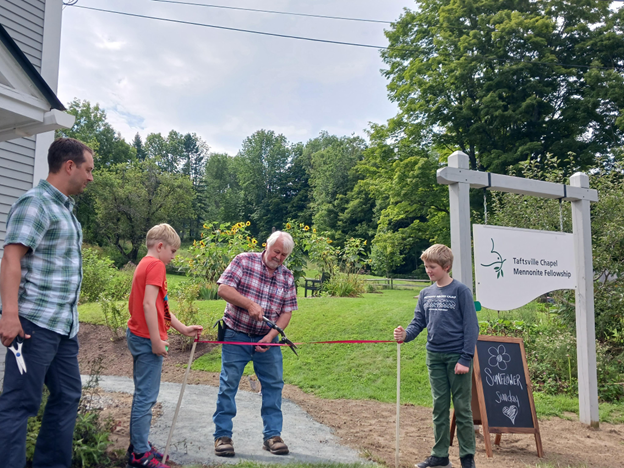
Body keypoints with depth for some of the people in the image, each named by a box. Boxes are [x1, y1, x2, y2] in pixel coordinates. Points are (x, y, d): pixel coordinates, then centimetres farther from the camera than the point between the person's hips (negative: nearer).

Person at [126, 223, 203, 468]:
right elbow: (149, 304, -23)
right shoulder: (156, 265, -13)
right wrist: (156, 340, -21)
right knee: (147, 397, -4)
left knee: (142, 394, 17)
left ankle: (138, 446, 25)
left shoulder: (144, 264, 17)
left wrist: (183, 328, 14)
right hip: (147, 339, -10)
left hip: (137, 336, 10)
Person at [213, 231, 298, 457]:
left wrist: (271, 336, -12)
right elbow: (223, 288, -13)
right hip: (236, 335, -3)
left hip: (267, 339, 3)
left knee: (273, 385, 5)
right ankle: (223, 435, 11)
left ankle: (272, 435, 18)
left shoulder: (287, 277, 4)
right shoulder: (244, 261, -6)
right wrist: (249, 304, -23)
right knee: (228, 384, -1)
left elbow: (287, 312, 1)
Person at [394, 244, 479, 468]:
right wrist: (405, 334, -14)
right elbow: (418, 322, 8)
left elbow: (471, 327, -9)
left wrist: (465, 359, -14)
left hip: (457, 357, -5)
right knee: (439, 407, 12)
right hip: (435, 357, 5)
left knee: (462, 408, 4)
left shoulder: (461, 291, -8)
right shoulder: (426, 294, 8)